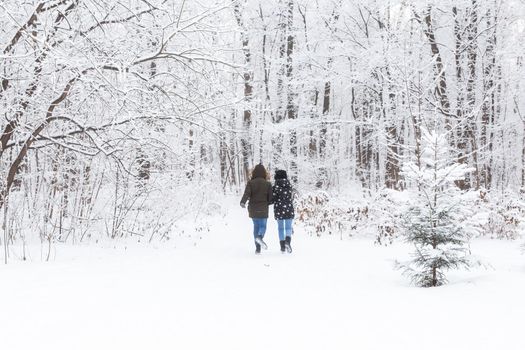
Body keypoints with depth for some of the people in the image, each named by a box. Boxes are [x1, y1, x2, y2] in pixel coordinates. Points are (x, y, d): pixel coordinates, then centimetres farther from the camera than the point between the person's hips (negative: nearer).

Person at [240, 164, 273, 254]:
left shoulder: (250, 183, -2)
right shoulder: (267, 184, -2)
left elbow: (247, 193, -19)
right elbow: (270, 198, -2)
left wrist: (243, 202, -28)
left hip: (253, 209, 2)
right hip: (263, 210, -2)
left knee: (256, 227, 14)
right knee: (263, 226, 7)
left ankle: (258, 248, 12)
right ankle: (259, 237, -28)